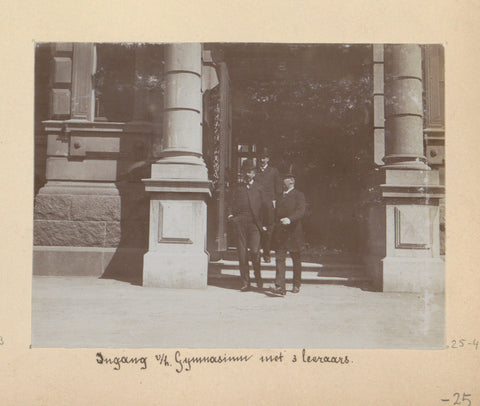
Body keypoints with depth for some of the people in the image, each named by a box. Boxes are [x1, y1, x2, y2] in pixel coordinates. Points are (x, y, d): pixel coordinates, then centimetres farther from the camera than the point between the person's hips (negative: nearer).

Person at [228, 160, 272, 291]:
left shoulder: (259, 188, 14)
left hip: (255, 223, -1)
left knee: (255, 251, -12)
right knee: (242, 253, 0)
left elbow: (265, 206, 13)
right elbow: (233, 205, 18)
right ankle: (245, 282, 8)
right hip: (240, 222, 1)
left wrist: (266, 224, 8)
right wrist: (231, 215, -2)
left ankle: (258, 276, 12)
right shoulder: (238, 189, 16)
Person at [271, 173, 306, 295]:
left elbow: (301, 211, -16)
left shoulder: (298, 195, -1)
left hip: (293, 232, -4)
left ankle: (296, 285, 24)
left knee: (296, 259, 9)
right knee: (279, 258, -7)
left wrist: (290, 219, -32)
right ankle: (280, 286, -11)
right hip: (279, 232, 4)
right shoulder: (280, 196, 18)